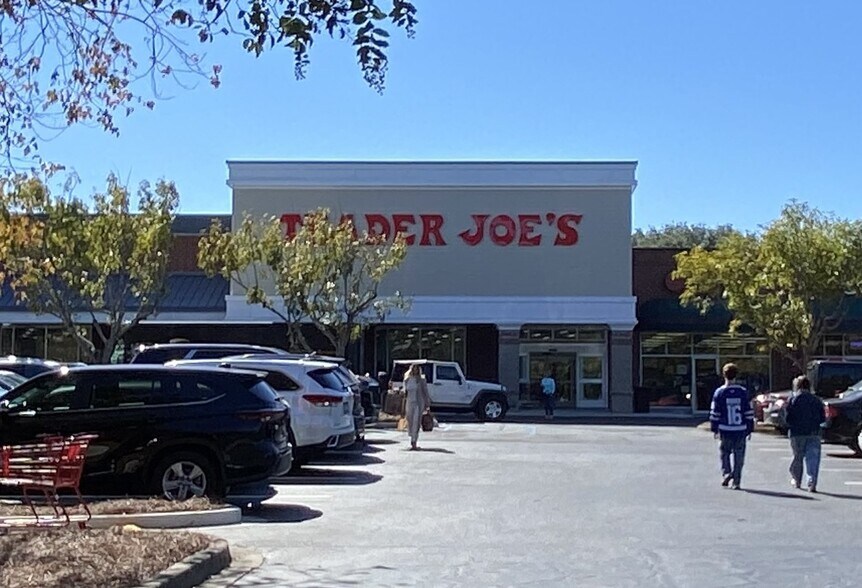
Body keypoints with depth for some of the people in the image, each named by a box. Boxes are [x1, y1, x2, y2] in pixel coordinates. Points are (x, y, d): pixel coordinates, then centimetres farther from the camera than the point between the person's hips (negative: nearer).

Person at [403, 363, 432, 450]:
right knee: (410, 422, 7)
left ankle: (414, 443, -11)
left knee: (416, 423, -10)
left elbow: (425, 392, 1)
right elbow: (405, 392, 14)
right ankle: (413, 441, 25)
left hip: (419, 403, -4)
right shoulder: (407, 380, 8)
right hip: (410, 403, 4)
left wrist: (427, 404, -2)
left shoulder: (421, 380, -2)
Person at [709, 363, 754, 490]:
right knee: (738, 455, 8)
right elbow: (749, 412, 3)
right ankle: (736, 481, 9)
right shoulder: (743, 392, 0)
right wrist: (750, 429, 11)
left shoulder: (719, 392, -3)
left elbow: (714, 413, -1)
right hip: (741, 430, 1)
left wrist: (714, 429, 9)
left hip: (725, 430, -1)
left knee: (725, 452, 16)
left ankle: (726, 473, -3)